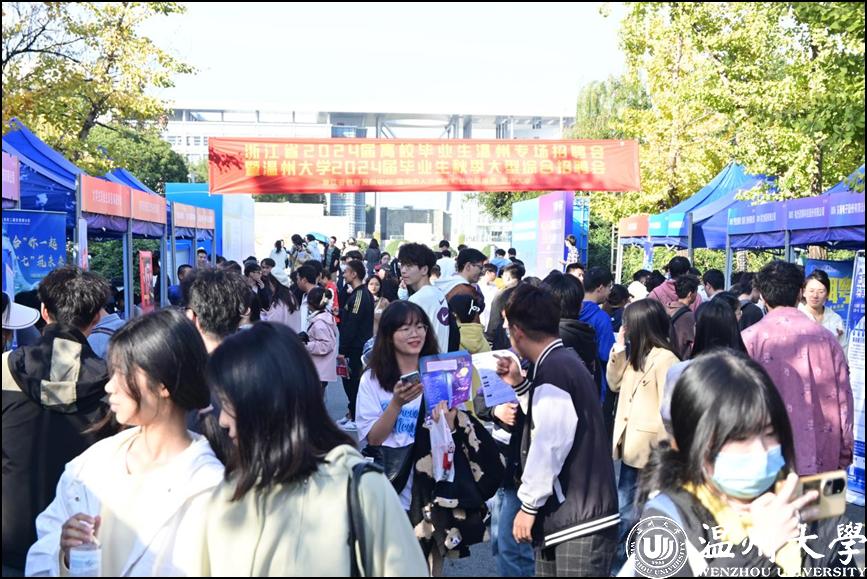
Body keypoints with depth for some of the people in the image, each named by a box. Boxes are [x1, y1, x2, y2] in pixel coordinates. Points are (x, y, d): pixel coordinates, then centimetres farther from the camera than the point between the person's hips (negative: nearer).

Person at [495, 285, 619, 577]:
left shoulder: (553, 370, -19)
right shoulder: (564, 361, 11)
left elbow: (549, 445, -21)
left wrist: (529, 505, -12)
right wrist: (520, 384, 10)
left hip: (580, 520, -10)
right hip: (564, 514, 10)